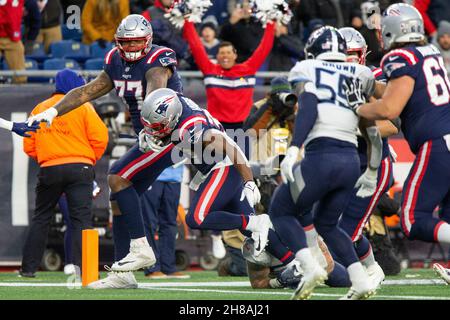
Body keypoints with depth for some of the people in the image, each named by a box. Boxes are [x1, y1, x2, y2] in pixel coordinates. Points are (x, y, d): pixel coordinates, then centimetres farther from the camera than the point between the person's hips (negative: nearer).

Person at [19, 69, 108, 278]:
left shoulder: (39, 109, 13)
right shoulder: (82, 106, 1)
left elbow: (29, 146, 11)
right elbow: (100, 137, -7)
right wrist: (90, 160, 7)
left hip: (48, 169, 3)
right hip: (79, 167, -3)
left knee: (41, 218, 13)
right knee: (81, 218, -5)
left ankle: (29, 267, 13)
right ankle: (80, 265, -17)